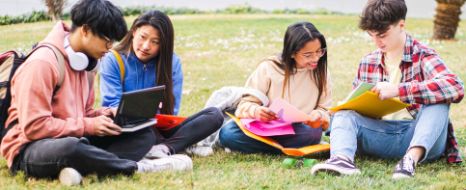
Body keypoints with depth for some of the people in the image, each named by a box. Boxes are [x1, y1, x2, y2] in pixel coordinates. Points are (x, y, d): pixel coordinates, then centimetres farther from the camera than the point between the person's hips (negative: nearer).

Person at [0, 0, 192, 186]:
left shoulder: (83, 62, 10)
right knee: (70, 147, -44)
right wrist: (89, 126, -18)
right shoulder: (42, 63, -17)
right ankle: (136, 167, -21)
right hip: (31, 149, -9)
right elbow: (34, 126, -22)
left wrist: (106, 114, -3)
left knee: (144, 134, -2)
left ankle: (79, 168, -28)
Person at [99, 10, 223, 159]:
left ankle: (164, 148, -38)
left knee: (214, 115, -18)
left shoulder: (172, 62, 4)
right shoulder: (113, 60, -2)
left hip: (159, 130, 3)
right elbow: (112, 105, -10)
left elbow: (170, 110, -1)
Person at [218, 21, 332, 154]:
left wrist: (319, 116, -23)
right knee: (227, 133, -29)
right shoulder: (269, 68, -7)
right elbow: (246, 103, -5)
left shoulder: (319, 71, -1)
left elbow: (325, 109, 2)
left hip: (299, 132, 1)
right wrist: (256, 111, -29)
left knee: (313, 133, -36)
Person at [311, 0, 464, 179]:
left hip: (419, 137, -4)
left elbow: (456, 87, -24)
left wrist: (398, 90, -29)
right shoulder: (368, 62, 11)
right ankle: (343, 158, -48)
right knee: (344, 114, -16)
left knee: (438, 99, -27)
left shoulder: (423, 57, -4)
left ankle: (412, 158, -50)